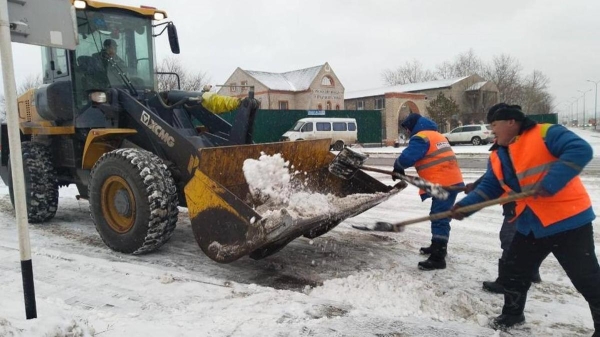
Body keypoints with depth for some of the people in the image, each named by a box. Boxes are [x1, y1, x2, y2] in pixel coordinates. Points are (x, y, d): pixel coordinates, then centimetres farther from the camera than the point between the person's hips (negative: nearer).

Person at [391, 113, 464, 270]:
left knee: (439, 218, -10)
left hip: (443, 184, -10)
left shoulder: (421, 137, -9)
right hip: (452, 180, 10)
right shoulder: (436, 135, 23)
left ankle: (438, 258, -10)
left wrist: (398, 167, 1)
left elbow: (407, 157, -19)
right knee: (440, 217, 20)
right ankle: (438, 246, 34)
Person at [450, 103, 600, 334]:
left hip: (568, 220, -7)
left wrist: (550, 183, -32)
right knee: (514, 271, 16)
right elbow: (488, 188, 8)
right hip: (530, 224, 8)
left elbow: (581, 150, -25)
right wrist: (464, 206, -7)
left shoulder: (545, 134, -14)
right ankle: (512, 313, 36)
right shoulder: (497, 157, 9)